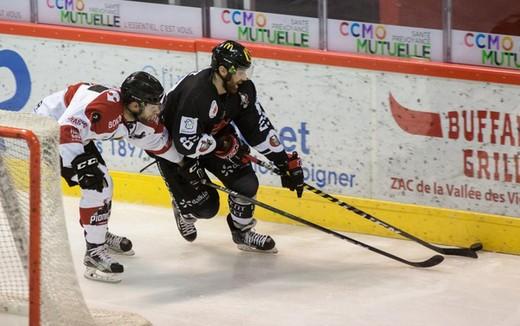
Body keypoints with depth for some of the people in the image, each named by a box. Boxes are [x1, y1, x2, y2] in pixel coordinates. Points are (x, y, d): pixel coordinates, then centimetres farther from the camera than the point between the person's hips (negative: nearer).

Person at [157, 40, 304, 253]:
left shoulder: (242, 88, -15)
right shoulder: (195, 94, -38)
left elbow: (257, 127, -7)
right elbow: (185, 142, -36)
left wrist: (286, 163, -9)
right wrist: (221, 144, -24)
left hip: (214, 136, 6)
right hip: (173, 146, -6)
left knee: (245, 181, -10)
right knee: (205, 206, -7)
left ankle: (243, 232, 14)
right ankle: (184, 208, 30)